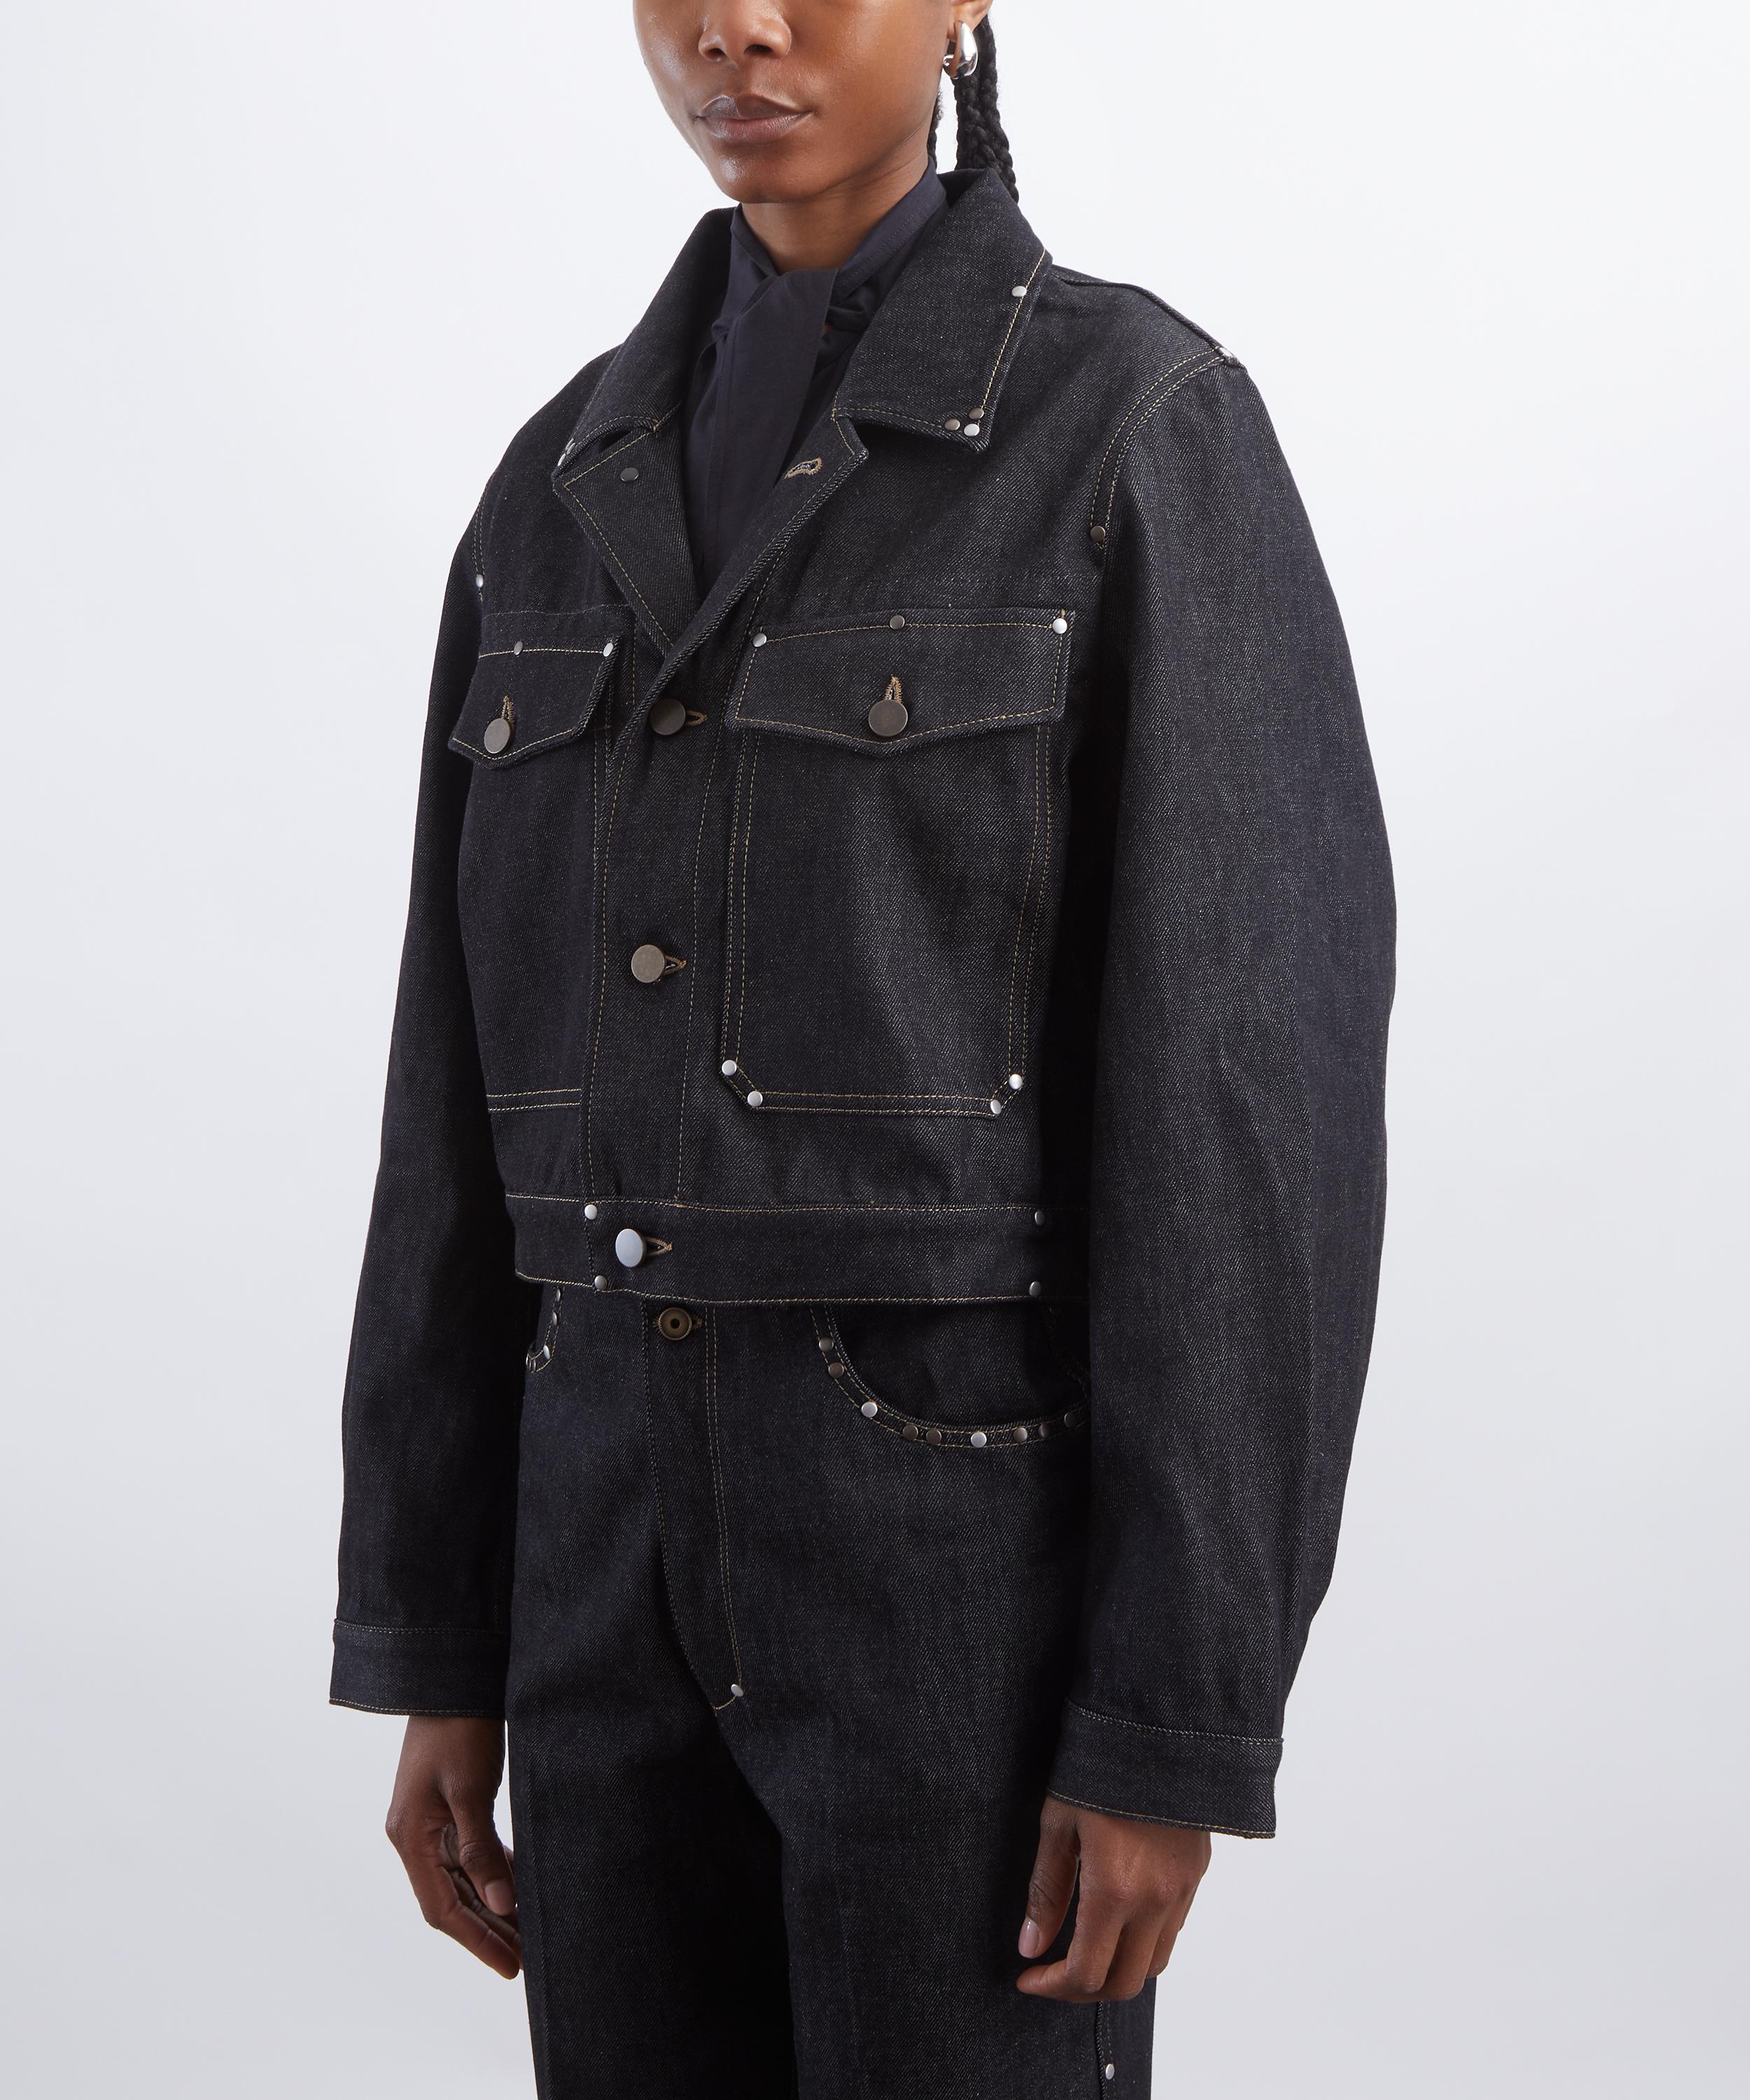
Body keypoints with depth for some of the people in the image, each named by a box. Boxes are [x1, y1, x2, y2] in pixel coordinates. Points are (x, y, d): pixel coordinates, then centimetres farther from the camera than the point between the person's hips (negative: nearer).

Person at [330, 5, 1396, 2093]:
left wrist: (1177, 1721, -15)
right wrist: (438, 1647, 9)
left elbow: (1252, 1088, -12)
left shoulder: (1152, 437, -7)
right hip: (644, 1529, 6)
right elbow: (486, 1100, 11)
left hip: (981, 1533, -5)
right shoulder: (576, 489, 11)